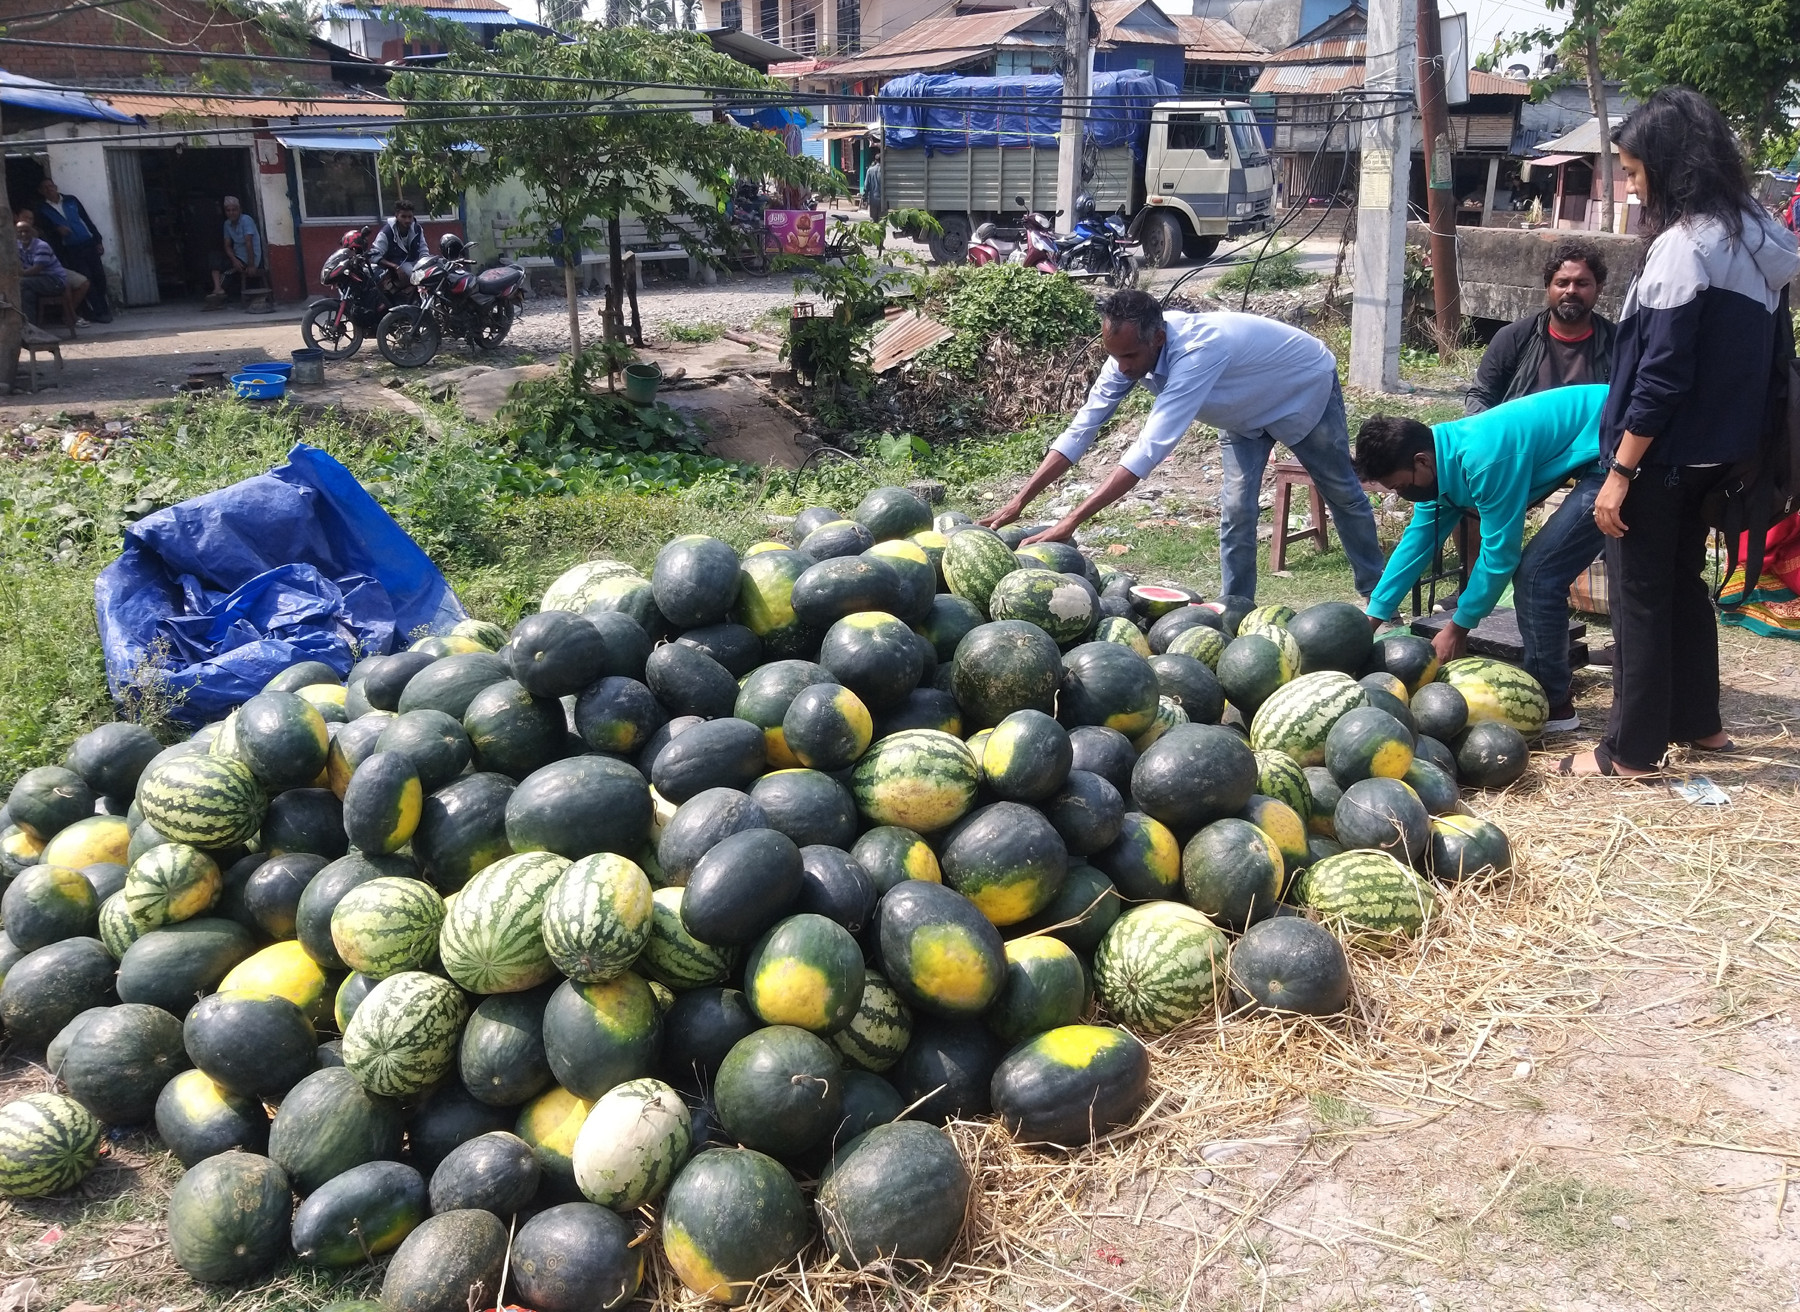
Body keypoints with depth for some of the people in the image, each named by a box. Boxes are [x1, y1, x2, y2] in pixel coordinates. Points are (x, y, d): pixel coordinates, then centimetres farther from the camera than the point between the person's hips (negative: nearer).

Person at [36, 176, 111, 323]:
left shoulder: (71, 200, 9)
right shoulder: (43, 209, 4)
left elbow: (87, 220, 10)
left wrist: (98, 240, 5)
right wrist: (57, 229, -19)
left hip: (88, 244, 2)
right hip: (70, 250, -2)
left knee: (99, 276, 0)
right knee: (86, 280, -7)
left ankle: (101, 307, 16)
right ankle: (100, 311, -1)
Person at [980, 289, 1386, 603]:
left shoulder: (1198, 351, -48)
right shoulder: (1131, 348, -26)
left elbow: (1151, 448, -54)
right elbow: (1081, 429, -23)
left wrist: (1070, 522, -57)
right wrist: (1020, 502, -31)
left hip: (1306, 388, -5)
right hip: (1246, 409, 5)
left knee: (1342, 494, 11)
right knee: (1236, 508, -6)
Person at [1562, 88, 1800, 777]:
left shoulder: (1684, 246, -19)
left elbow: (1660, 378, -22)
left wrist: (1619, 471, -18)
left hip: (1662, 458, -9)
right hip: (1711, 454, 9)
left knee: (1639, 597, 1)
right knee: (1684, 584, 21)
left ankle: (1633, 749, 9)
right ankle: (1697, 721, 33)